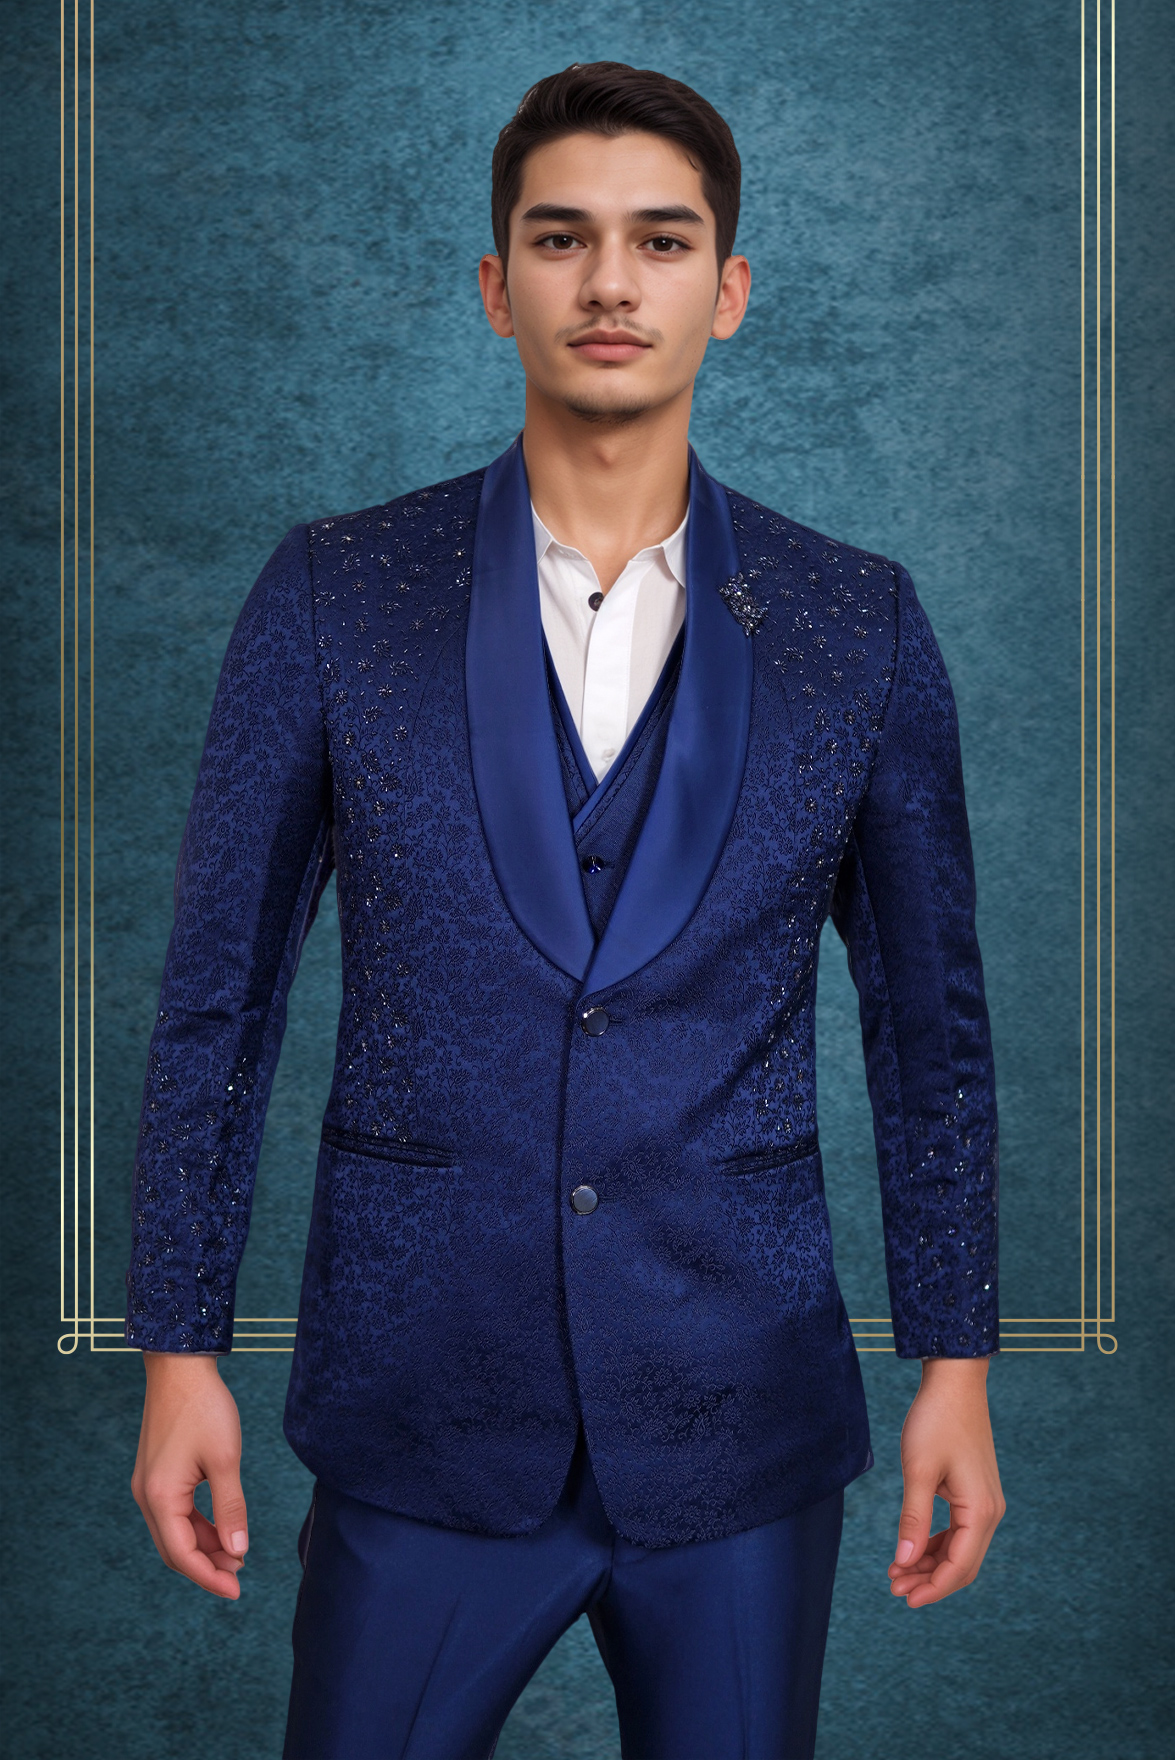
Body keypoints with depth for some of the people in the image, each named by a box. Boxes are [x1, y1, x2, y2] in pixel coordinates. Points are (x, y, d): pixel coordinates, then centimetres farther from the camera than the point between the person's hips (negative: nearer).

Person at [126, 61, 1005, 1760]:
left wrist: (956, 1367, 2)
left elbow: (930, 1017, 5)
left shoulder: (858, 624, -1)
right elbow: (220, 990, 0)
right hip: (425, 1417, 0)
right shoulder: (333, 596, -3)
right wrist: (177, 1350, -2)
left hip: (739, 1414, 1)